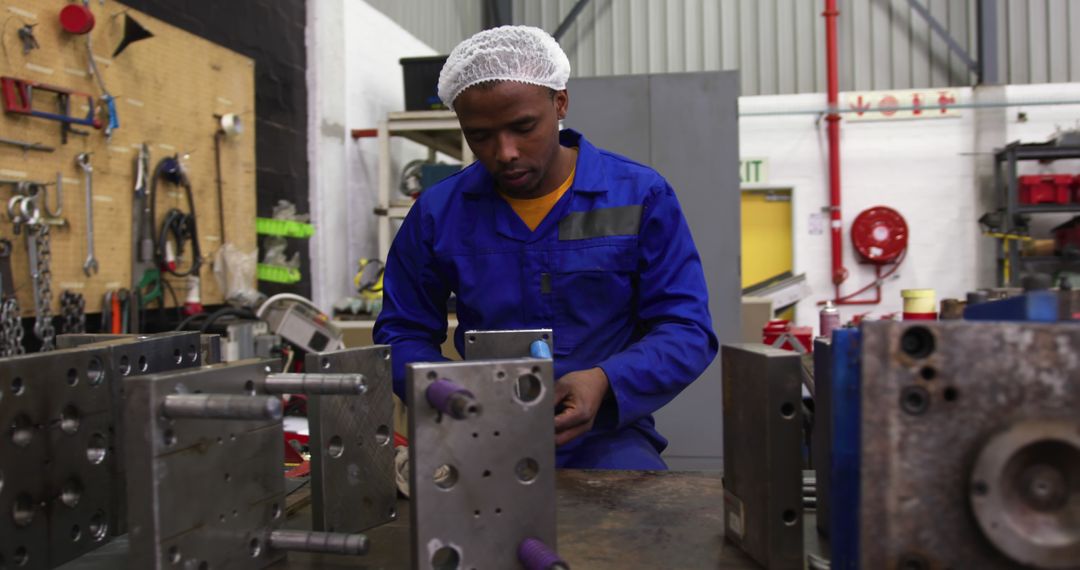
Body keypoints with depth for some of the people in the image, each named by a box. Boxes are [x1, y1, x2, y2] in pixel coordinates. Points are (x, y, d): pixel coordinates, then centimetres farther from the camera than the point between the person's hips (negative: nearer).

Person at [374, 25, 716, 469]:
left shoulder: (640, 196, -3)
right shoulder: (437, 213, 3)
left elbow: (687, 331, -2)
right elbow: (401, 334, 11)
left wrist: (604, 382, -22)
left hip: (606, 433, -1)